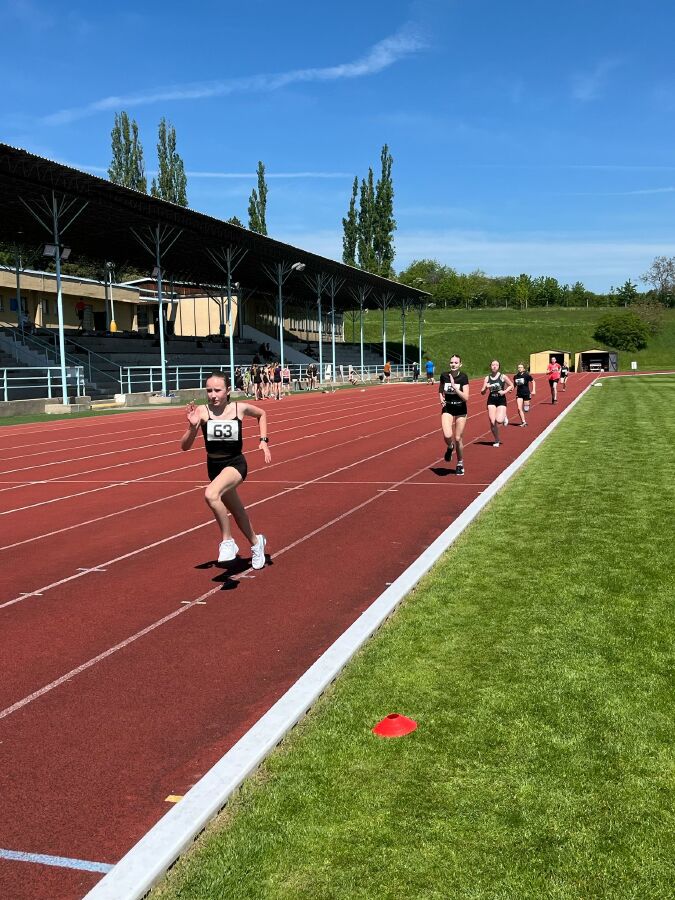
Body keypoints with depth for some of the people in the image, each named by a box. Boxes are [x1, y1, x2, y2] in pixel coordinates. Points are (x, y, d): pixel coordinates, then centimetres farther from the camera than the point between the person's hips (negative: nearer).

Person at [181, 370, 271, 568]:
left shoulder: (240, 408, -10)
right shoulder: (202, 411, -12)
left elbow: (262, 414, 13)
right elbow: (185, 446, -13)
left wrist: (263, 440, 3)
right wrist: (192, 426, -30)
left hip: (235, 464, -4)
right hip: (213, 466, 4)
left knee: (211, 494, -33)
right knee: (236, 510, 22)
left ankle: (227, 541, -15)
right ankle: (256, 542, 49)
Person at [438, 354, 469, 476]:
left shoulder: (463, 377, -12)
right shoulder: (444, 376, -4)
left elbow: (466, 398, -18)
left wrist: (454, 387, -26)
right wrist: (441, 398, -5)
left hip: (460, 410, -1)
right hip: (447, 409, 1)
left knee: (458, 438, 4)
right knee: (447, 436, -20)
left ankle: (460, 464, 25)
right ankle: (450, 447, 17)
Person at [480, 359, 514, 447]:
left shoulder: (503, 377, -4)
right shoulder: (487, 378, 1)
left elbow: (511, 385, 7)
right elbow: (482, 392, 4)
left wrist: (505, 391, -10)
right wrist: (485, 388, -18)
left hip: (501, 401, -2)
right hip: (491, 401, 2)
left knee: (499, 420, -21)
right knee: (492, 422, -3)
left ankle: (504, 418, 18)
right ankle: (496, 440, 17)